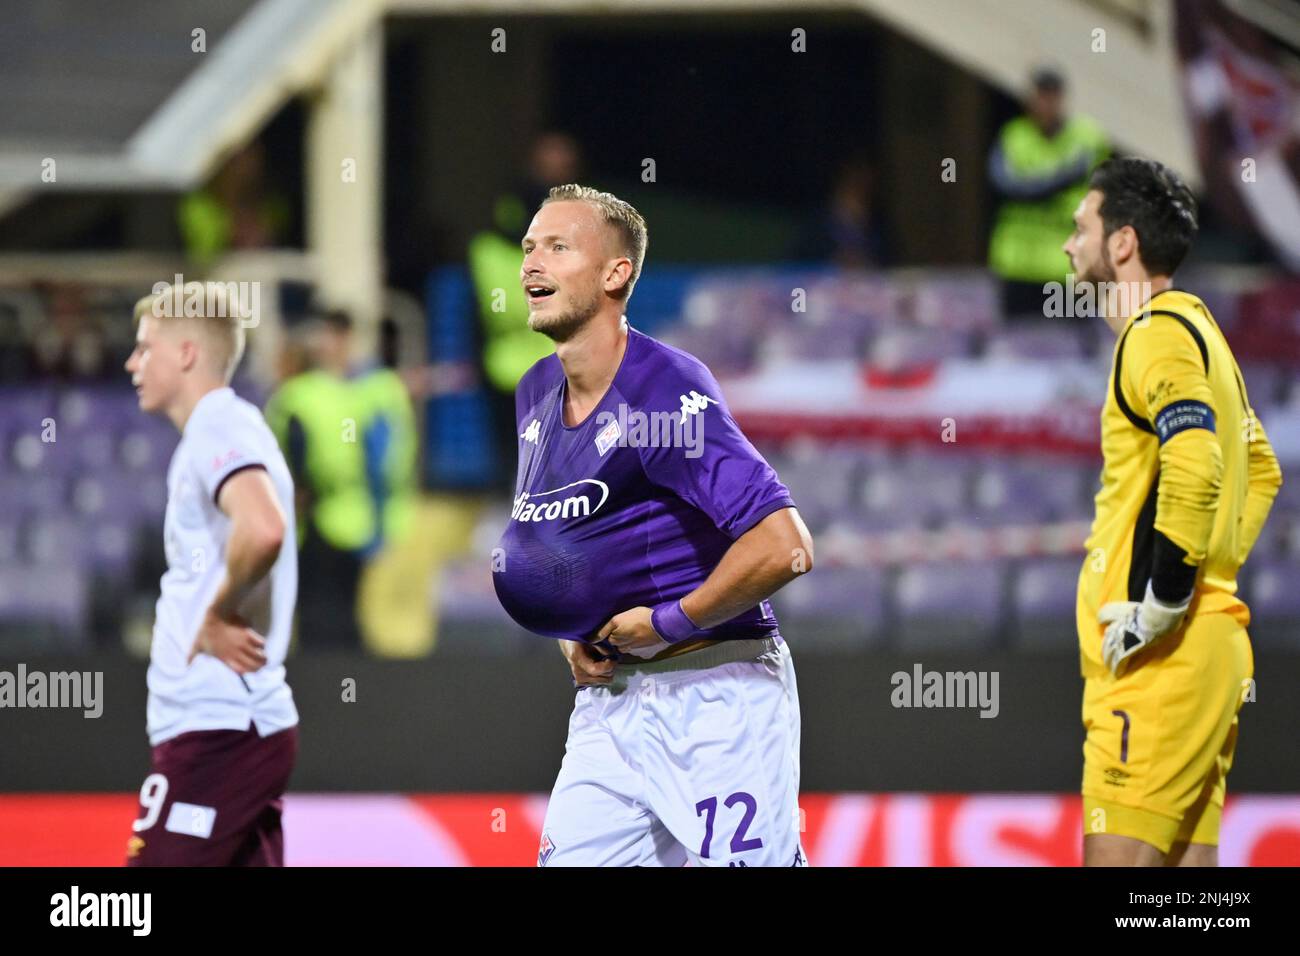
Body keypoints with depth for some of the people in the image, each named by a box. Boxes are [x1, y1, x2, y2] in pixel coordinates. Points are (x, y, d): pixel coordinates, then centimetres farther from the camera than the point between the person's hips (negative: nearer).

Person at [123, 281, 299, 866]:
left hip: (214, 730, -10)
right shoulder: (216, 431, 19)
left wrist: (217, 616, -17)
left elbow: (263, 529, -31)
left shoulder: (220, 429, -12)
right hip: (254, 724, 10)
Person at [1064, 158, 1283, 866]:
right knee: (1189, 854, 8)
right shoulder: (1193, 326, 21)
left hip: (1162, 651, -10)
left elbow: (1195, 468, -25)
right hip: (1210, 641, 10)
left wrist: (1159, 603, -22)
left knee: (1118, 854, -14)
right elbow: (1260, 469, 30)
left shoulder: (1158, 333, -11)